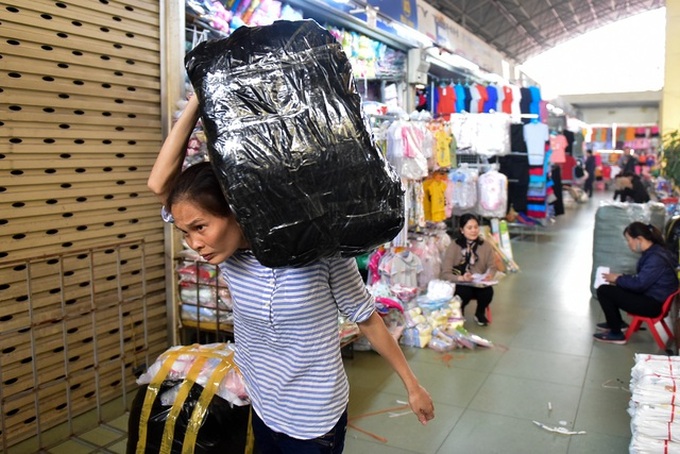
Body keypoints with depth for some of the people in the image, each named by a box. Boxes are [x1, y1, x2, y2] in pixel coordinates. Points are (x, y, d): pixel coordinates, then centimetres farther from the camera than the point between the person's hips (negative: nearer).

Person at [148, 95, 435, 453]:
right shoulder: (229, 251, -10)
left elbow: (365, 316, -12)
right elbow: (160, 184, -15)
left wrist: (411, 383, -3)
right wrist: (197, 101, -21)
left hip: (315, 421, -5)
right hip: (263, 411, 5)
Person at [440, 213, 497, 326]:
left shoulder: (485, 245, 1)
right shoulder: (454, 246, -11)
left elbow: (492, 267, 2)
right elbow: (445, 273, -14)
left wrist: (490, 275, -22)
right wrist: (461, 278, -32)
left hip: (480, 284, 3)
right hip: (459, 284, -3)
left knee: (488, 291, -29)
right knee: (464, 292, -34)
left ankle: (480, 313, 6)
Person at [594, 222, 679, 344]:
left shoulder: (656, 258, -25)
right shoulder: (653, 252, 6)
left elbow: (638, 284, -25)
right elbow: (641, 279, 14)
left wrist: (618, 279, -9)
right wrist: (621, 277, 2)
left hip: (653, 304, -10)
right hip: (649, 294, 10)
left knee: (603, 291, -14)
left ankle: (616, 334, -2)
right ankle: (616, 322, 26)